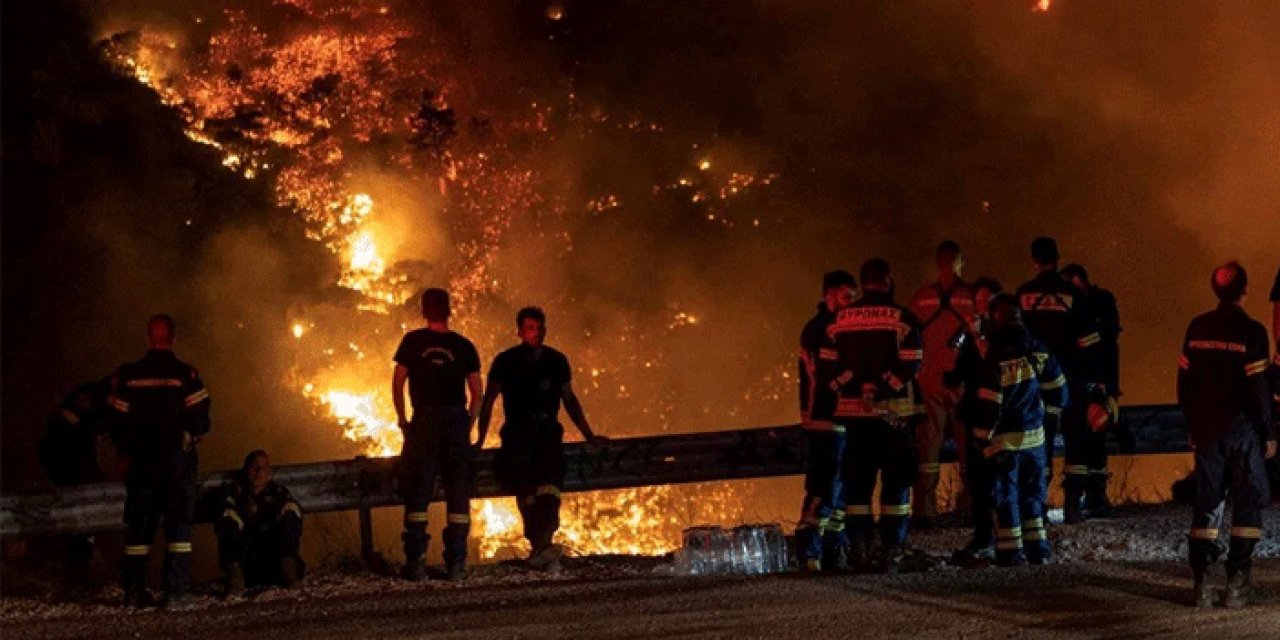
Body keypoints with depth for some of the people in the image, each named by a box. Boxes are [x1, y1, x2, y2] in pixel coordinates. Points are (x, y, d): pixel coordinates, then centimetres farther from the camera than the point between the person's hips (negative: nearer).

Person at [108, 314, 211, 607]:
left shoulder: (127, 375, 0)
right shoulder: (185, 375, -8)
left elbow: (117, 421, 1)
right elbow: (200, 420, -10)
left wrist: (128, 449, 17)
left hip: (142, 461, 2)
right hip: (178, 460, -2)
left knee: (138, 524, 10)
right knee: (179, 520, 1)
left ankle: (133, 590, 8)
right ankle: (176, 590, -6)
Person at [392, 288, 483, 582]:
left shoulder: (413, 341, 3)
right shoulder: (464, 346, 7)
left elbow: (398, 382, 1)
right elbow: (477, 394, 6)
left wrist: (402, 419, 11)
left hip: (425, 418, -1)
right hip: (457, 419, 1)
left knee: (418, 492, 3)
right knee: (458, 492, 5)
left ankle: (415, 562, -2)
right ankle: (456, 562, 1)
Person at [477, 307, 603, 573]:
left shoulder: (557, 361, 9)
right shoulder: (506, 361, 3)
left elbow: (569, 399, 21)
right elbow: (488, 401, 8)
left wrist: (589, 436, 21)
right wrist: (480, 440, 4)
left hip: (547, 431, 1)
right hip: (516, 433, -1)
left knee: (549, 483, -27)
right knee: (526, 485, -26)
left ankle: (541, 546, -40)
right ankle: (541, 547, -30)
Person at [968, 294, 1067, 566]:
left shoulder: (996, 359, -16)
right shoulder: (1039, 352, 1)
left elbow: (988, 405, -16)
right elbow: (1058, 393, 8)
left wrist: (981, 439, -7)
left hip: (1005, 440, -5)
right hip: (1035, 435, 5)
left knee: (1006, 494, 1)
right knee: (1033, 492, 14)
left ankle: (1011, 551, -1)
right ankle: (1038, 549, 15)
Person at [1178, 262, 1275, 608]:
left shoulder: (1197, 328, 4)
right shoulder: (1250, 331, -12)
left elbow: (1185, 381, 8)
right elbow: (1258, 387, -13)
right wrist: (1268, 433, -4)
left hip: (1206, 428, 5)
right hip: (1242, 428, -5)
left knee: (1206, 501, 9)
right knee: (1248, 501, 3)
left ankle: (1201, 581, 3)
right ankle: (1237, 582, -4)